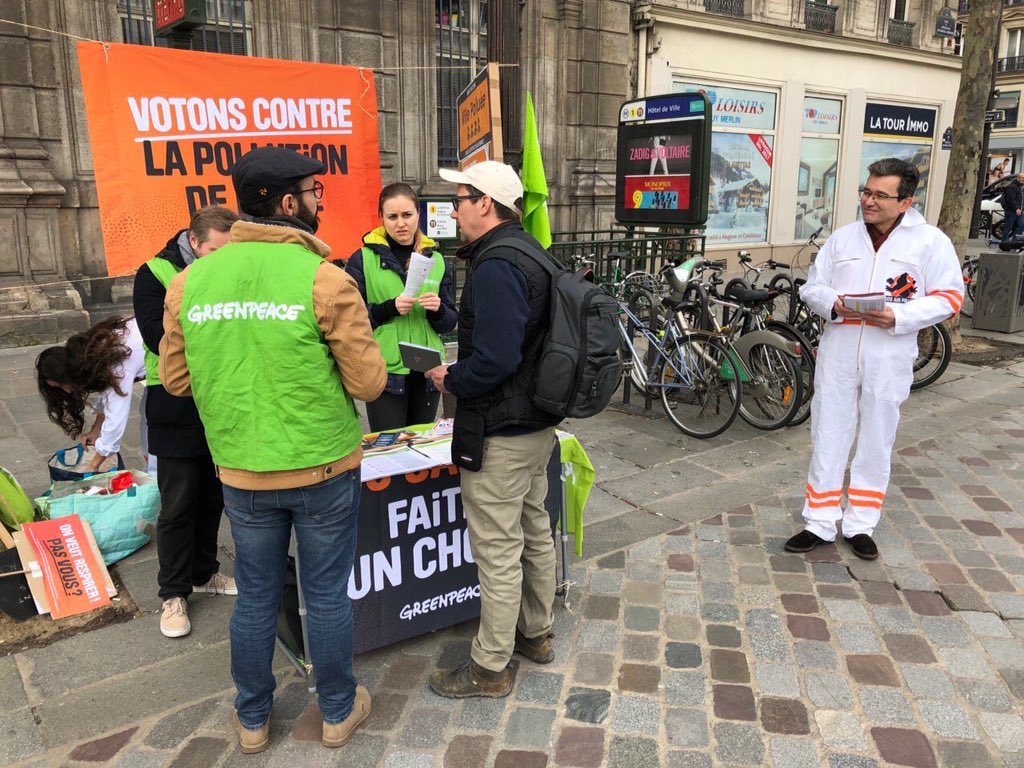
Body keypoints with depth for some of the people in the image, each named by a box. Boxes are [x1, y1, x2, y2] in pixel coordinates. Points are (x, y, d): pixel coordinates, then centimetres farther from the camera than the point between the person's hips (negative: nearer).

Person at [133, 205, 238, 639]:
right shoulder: (155, 275, -9)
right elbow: (160, 338, -20)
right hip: (178, 409, -4)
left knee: (212, 498, 16)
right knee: (177, 506, 5)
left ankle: (203, 572, 34)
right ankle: (174, 593, 19)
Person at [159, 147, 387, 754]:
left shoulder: (190, 281, -3)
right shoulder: (325, 279, -16)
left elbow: (176, 379, 5)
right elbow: (370, 383, -14)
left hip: (241, 471, 4)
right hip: (324, 468, -3)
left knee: (256, 596, 19)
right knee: (327, 594, 14)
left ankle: (253, 719, 37)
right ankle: (339, 711, 34)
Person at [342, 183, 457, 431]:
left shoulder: (436, 260, 10)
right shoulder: (362, 259, -1)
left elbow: (450, 323, 9)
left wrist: (438, 310, -13)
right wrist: (389, 308, -19)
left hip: (427, 371, 4)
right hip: (385, 373, -3)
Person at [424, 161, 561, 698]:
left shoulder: (496, 266, -21)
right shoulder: (531, 253, 11)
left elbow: (494, 359, -30)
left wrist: (451, 380, -12)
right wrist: (460, 372, 11)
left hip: (500, 433, -11)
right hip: (538, 423, 11)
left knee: (498, 551, 2)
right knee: (534, 532, 21)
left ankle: (490, 668, 17)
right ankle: (536, 633, 39)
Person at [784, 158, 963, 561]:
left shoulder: (930, 241, -2)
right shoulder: (842, 237, 7)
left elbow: (949, 298, -3)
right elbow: (812, 287, 10)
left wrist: (898, 317, -18)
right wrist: (834, 304, -12)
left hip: (888, 360, -2)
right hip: (838, 354, 2)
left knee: (875, 445, 9)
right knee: (828, 440, 6)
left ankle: (860, 525, 25)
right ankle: (819, 524, 18)